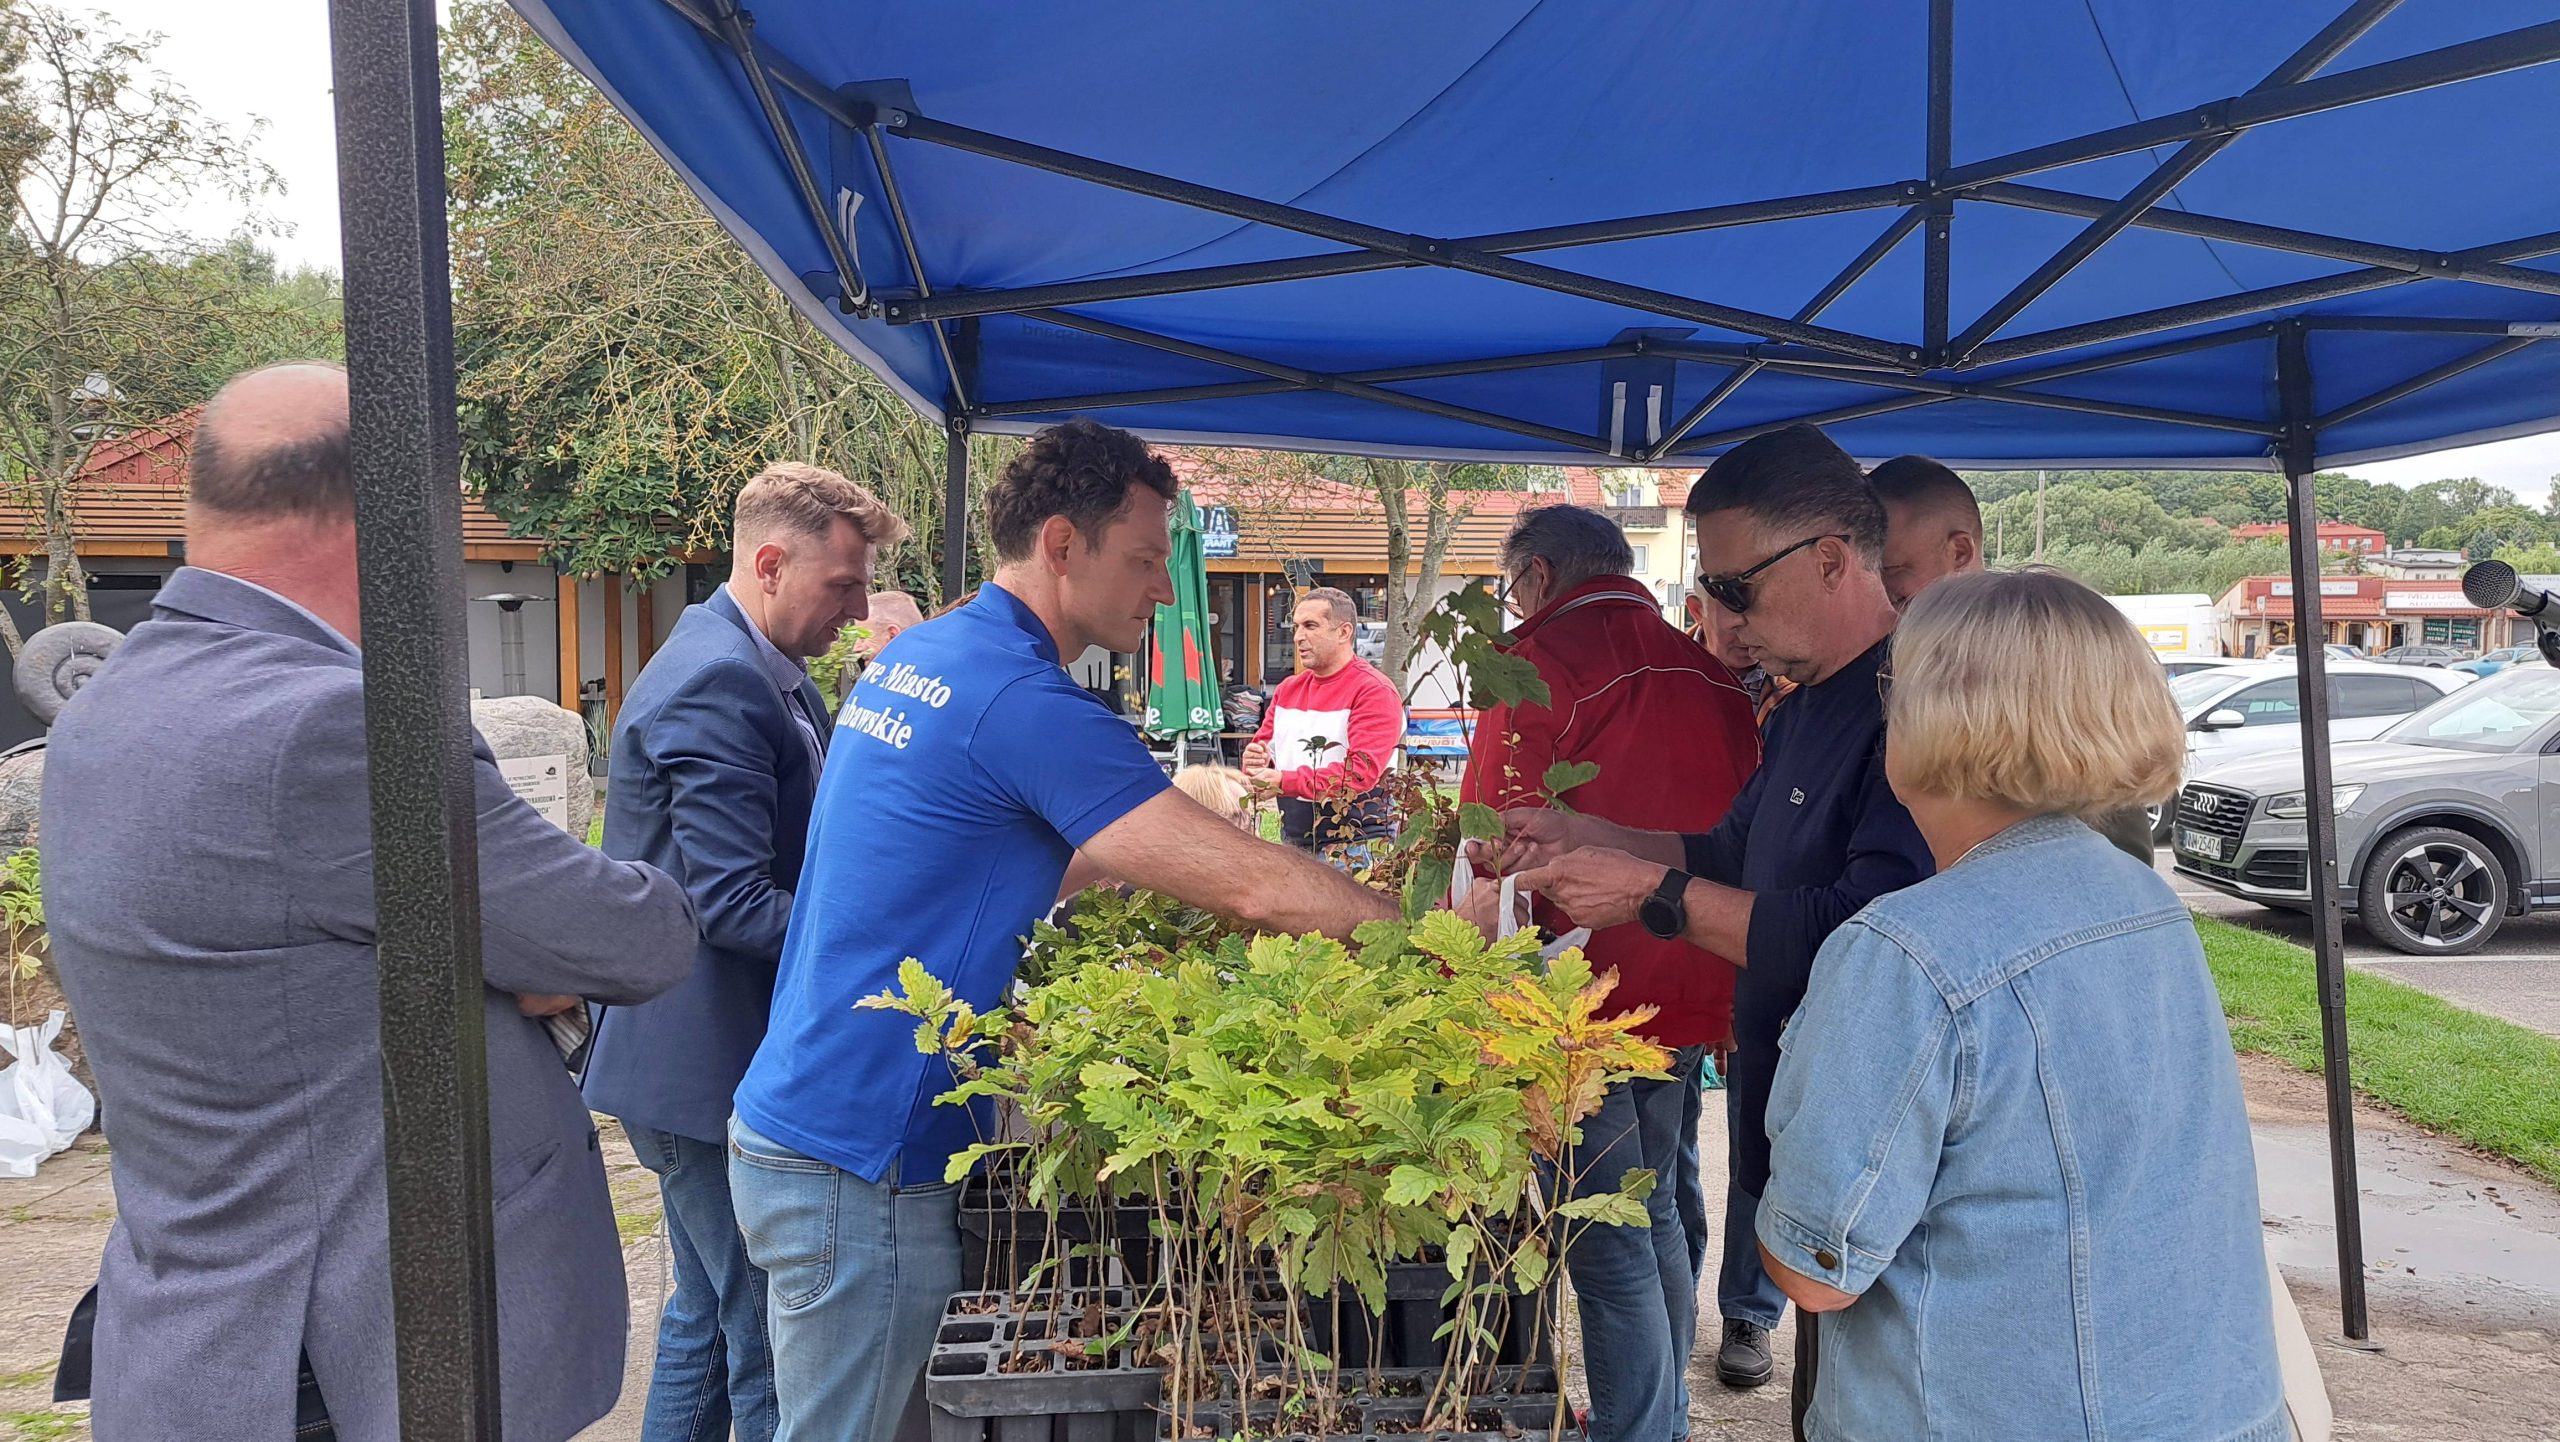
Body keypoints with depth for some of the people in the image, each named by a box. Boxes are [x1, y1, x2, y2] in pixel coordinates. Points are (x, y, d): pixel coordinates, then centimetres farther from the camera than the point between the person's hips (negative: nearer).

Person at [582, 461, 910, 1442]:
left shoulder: (769, 673, 12)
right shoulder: (717, 682, -20)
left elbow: (798, 843, 19)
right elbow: (733, 905, -26)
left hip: (717, 1058, 10)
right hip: (710, 1066, -10)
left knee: (712, 1313, 21)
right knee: (768, 1332, -1)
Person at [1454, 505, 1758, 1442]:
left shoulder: (1542, 661, -12)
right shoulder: (1708, 671, 8)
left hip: (1584, 999, -8)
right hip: (1689, 996, 8)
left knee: (1609, 1248, 1)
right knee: (1658, 1215, 22)